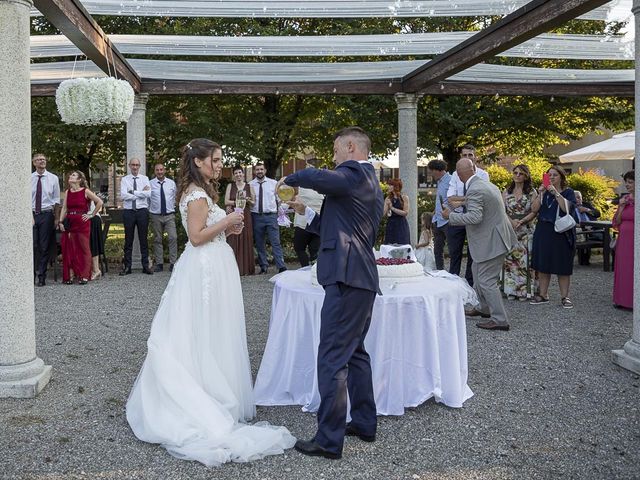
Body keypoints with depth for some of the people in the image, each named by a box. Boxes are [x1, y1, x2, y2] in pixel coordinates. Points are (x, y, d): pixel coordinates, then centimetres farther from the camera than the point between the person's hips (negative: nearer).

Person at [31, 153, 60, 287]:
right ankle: (31, 275, 10)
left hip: (46, 215, 0)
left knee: (44, 247, 2)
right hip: (31, 214, 0)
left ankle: (42, 277, 10)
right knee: (32, 245, -1)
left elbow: (56, 199, 5)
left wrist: (56, 218, 1)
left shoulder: (53, 178, 3)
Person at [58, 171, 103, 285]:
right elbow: (64, 208, 8)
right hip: (70, 223, 4)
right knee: (70, 250, 5)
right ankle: (70, 275, 11)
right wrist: (61, 222, -1)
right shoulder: (67, 192, 10)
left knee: (84, 249, -1)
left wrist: (92, 215, -4)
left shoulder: (85, 191, -3)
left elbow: (99, 202, -3)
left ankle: (84, 276, 3)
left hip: (82, 223, -4)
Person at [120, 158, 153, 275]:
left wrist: (133, 192, -11)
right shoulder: (125, 180, 4)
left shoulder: (145, 179, 6)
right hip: (128, 212, 0)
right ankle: (127, 266, 9)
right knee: (128, 240, 4)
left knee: (143, 239, 5)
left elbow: (148, 194, -10)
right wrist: (141, 193, -10)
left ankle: (145, 265, 10)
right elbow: (123, 195, -10)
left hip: (142, 211, 0)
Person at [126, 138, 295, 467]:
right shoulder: (198, 195, -16)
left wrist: (226, 229, 10)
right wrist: (226, 221, -14)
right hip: (207, 270, -10)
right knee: (207, 336, -2)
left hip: (208, 268, 10)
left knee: (201, 336, 14)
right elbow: (196, 236, -21)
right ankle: (214, 400, 8)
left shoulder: (199, 191, 15)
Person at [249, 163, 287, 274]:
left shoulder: (273, 183, 5)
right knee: (259, 244, 7)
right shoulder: (250, 185, 4)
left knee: (276, 242, -8)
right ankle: (264, 266, 16)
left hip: (271, 216, -1)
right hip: (256, 217, 1)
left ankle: (281, 266, -10)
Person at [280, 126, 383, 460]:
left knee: (332, 357, -7)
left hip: (346, 278, -11)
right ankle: (364, 423, 29)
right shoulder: (372, 185, 22)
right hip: (362, 277, 11)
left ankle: (329, 439, -2)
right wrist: (307, 213, 18)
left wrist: (289, 179, -3)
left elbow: (314, 177, -25)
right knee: (355, 351, 19)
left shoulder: (353, 173, -8)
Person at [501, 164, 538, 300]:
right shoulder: (506, 192, 10)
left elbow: (534, 212, -4)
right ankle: (511, 290, 8)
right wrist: (511, 221, -11)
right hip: (509, 229, 2)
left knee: (525, 259, -4)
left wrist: (521, 221, -16)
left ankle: (524, 290, 3)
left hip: (526, 230, -2)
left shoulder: (531, 192, 3)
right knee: (509, 259, 1)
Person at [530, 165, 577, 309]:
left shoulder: (568, 192, 1)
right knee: (543, 265, 7)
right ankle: (543, 295, 16)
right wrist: (540, 194, -11)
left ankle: (564, 297, 7)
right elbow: (534, 209, 0)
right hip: (543, 231, 4)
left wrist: (555, 193, -21)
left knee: (562, 267, -1)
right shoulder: (543, 192, 11)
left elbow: (567, 208, -17)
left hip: (561, 233, -4)